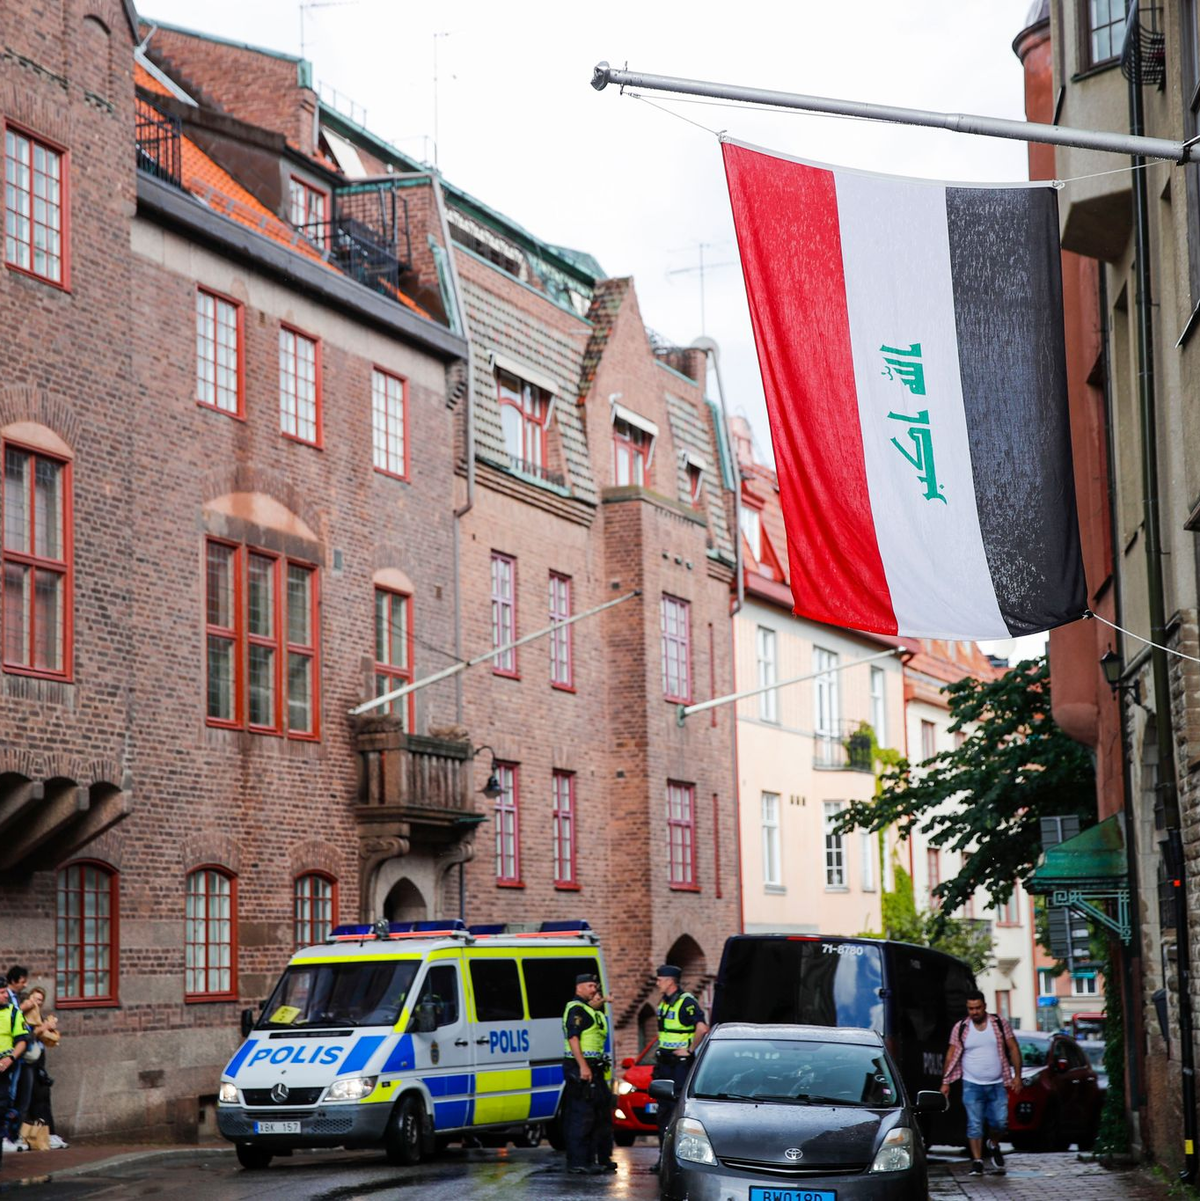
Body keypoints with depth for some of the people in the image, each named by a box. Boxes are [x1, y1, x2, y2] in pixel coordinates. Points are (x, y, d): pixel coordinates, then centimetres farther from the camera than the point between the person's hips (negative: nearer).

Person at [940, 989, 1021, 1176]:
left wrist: (1017, 1075, -3)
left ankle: (994, 1145, 29)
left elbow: (1013, 1049, 3)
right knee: (974, 1124, -3)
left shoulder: (1000, 1023, 0)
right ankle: (977, 1161, 4)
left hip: (997, 1084, 0)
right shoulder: (960, 1028, -1)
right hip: (972, 1085, 0)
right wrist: (945, 1082, -3)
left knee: (1000, 1122, -1)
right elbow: (951, 1056, 1)